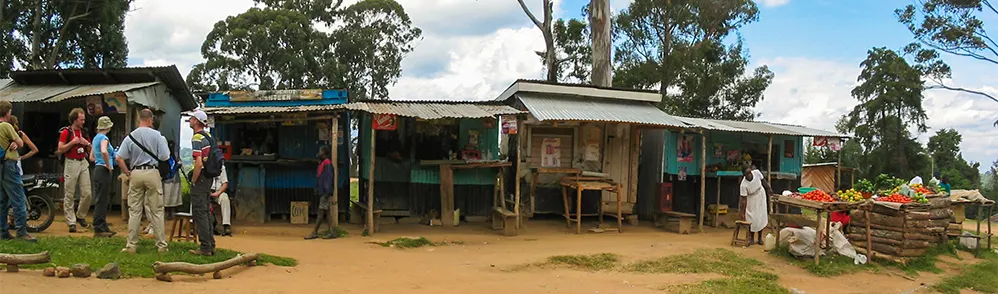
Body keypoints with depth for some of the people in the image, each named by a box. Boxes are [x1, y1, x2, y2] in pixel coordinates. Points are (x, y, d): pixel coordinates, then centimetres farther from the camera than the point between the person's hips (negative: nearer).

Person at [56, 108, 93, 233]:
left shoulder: (84, 132, 13)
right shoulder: (66, 132, -3)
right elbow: (60, 149, -8)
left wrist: (87, 143, -1)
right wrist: (72, 142, -17)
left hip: (83, 163, 5)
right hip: (71, 163, -5)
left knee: (87, 193, 1)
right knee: (69, 195, 0)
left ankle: (81, 216, 21)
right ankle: (71, 222, 3)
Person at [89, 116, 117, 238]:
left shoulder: (96, 138, 16)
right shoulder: (103, 138, -12)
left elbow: (91, 157, 24)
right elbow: (104, 151, -32)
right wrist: (108, 165, -20)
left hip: (98, 169, 10)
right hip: (103, 171, -10)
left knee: (103, 200, 15)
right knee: (101, 201, -6)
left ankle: (103, 227, 21)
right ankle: (98, 229, -3)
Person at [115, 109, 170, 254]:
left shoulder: (130, 137, 1)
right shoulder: (156, 135, -7)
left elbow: (119, 158, -3)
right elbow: (164, 157, -7)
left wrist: (127, 173, 7)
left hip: (135, 173, 2)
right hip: (152, 172, -2)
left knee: (134, 211, 9)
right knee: (156, 211, 4)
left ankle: (131, 245, 11)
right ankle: (161, 245, 7)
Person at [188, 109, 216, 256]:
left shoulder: (197, 138, -15)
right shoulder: (208, 137, 14)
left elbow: (199, 163, -23)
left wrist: (193, 181, -15)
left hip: (200, 178, -9)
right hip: (209, 178, 9)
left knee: (199, 212, -5)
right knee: (206, 212, 14)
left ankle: (205, 247, -4)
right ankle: (211, 245, 18)